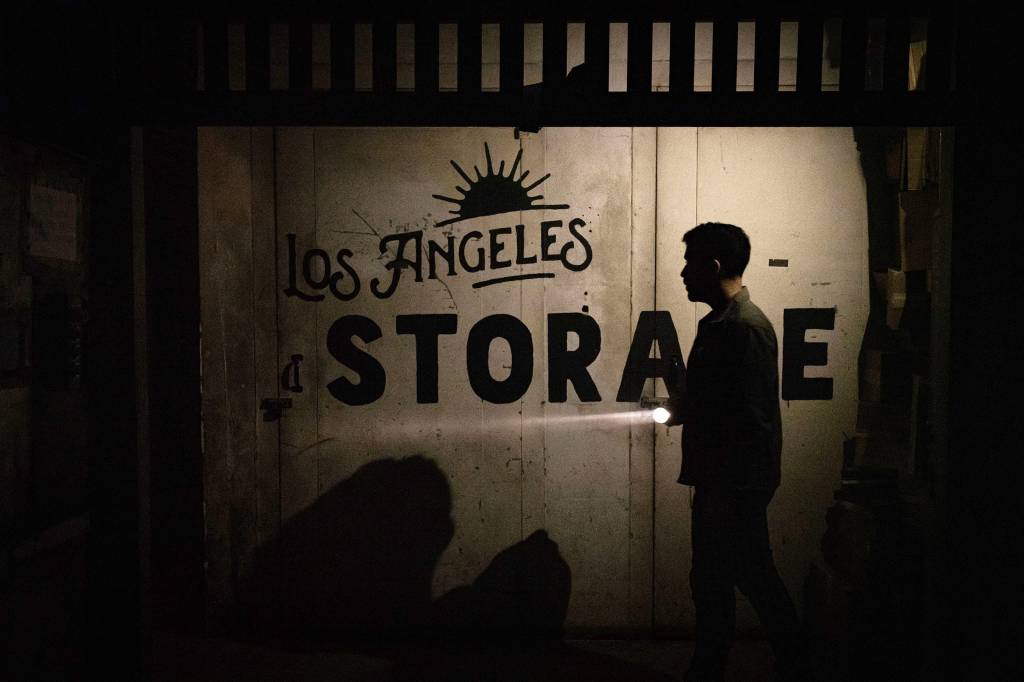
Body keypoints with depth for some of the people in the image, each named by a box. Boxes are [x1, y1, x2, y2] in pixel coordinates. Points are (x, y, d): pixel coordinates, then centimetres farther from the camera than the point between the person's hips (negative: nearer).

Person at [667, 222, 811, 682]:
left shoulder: (746, 327, -18)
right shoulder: (718, 322, 13)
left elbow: (753, 419, -23)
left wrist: (729, 490, -22)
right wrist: (679, 408, 8)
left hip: (738, 484, -10)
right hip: (716, 480, 10)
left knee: (754, 578, 4)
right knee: (710, 579, 16)